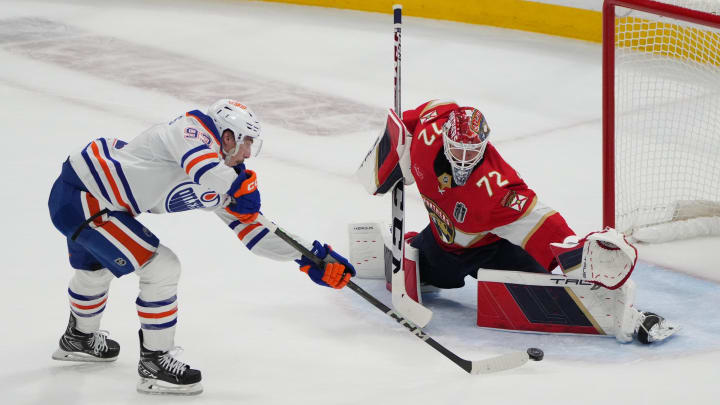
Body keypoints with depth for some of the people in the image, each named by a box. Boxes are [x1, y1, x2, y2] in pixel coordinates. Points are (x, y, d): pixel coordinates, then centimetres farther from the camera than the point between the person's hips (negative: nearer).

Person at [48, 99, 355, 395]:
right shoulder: (196, 128, -16)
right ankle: (155, 363, 3)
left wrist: (311, 256, 6)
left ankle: (79, 338, 61)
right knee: (161, 268, -10)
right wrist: (240, 186, -24)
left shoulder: (218, 187, 9)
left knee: (94, 269, 34)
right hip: (79, 198, -10)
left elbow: (250, 227, 10)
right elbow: (201, 165, -39)